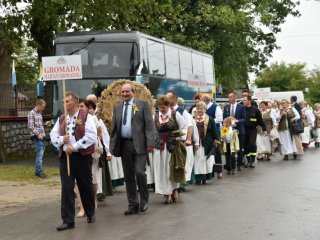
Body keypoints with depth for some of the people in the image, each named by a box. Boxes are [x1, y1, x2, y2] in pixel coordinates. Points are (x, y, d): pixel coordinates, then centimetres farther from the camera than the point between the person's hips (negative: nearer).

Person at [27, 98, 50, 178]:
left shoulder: (40, 113, 16)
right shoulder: (32, 113, -9)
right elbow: (31, 126, -15)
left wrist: (45, 124, 7)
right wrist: (38, 134, -18)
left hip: (41, 136, 8)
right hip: (37, 136, -8)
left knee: (40, 153, 11)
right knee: (40, 154, -10)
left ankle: (37, 171, 18)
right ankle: (40, 172, -7)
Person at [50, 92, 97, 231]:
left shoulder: (86, 117, -3)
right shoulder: (61, 119, 12)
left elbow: (91, 136, -14)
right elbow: (53, 136, 10)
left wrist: (74, 146, -18)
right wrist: (62, 139, -13)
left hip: (82, 156, -3)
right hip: (65, 157, 3)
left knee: (86, 187, 9)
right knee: (66, 188, -4)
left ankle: (90, 214, 30)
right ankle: (68, 220, -2)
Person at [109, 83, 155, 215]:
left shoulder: (143, 104, 1)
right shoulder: (117, 107, 14)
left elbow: (149, 124, -4)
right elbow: (114, 128, 15)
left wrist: (150, 143, -12)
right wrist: (113, 145, 8)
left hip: (139, 144, -4)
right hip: (124, 145, 5)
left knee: (139, 172, -11)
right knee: (128, 176, 7)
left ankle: (144, 201, 8)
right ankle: (133, 205, 16)